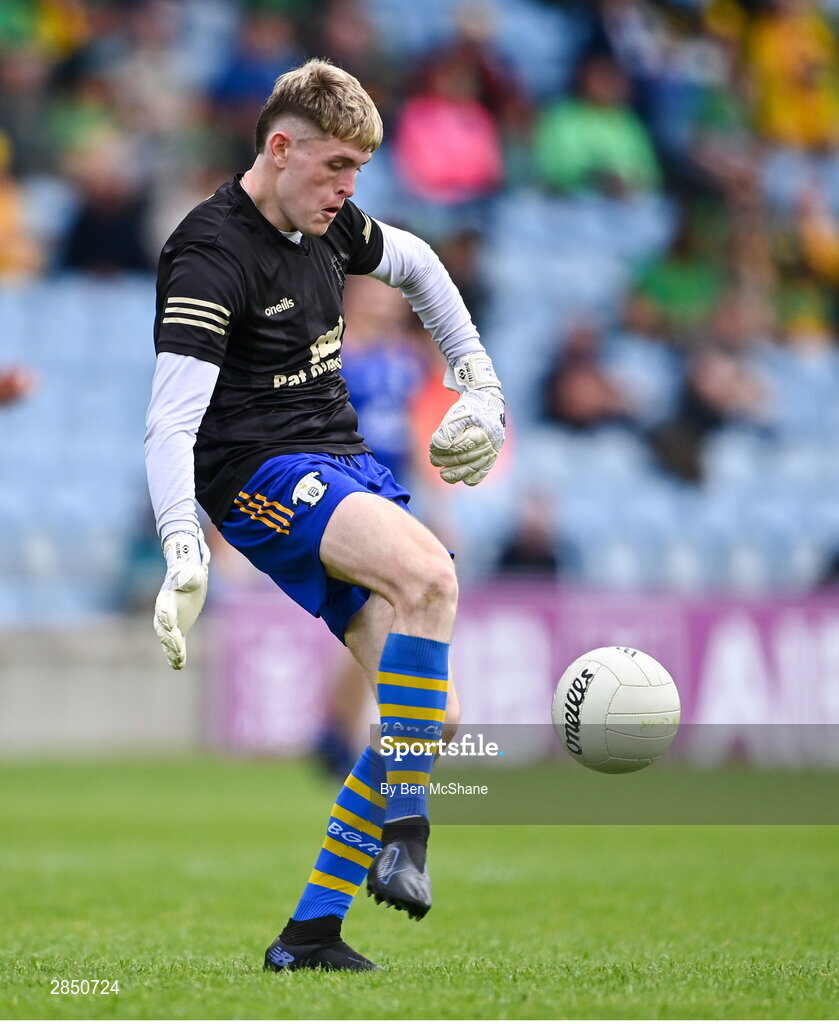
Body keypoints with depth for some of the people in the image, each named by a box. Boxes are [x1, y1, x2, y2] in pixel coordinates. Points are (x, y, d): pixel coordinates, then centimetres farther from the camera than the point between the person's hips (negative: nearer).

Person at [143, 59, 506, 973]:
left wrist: (480, 387, 27)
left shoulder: (327, 225, 10)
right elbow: (169, 423, -22)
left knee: (429, 718, -3)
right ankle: (402, 833, -30)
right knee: (428, 572, -35)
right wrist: (184, 554, -35)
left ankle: (310, 931, 2)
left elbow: (416, 265, 33)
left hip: (347, 468, 8)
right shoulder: (212, 255, -15)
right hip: (261, 479, -8)